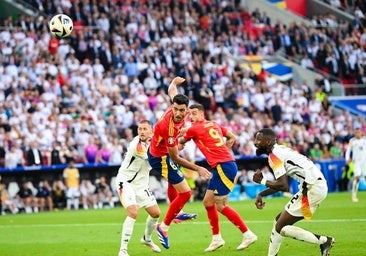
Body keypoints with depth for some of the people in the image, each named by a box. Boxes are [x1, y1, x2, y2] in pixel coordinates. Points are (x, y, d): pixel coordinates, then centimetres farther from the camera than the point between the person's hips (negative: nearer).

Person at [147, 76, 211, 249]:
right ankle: (164, 227, 5)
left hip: (156, 150, 10)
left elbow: (171, 90, 4)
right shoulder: (169, 128, -41)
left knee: (174, 181, 35)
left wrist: (175, 82, 26)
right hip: (161, 158, -10)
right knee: (185, 193, -9)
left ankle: (176, 212, 59)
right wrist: (198, 169, -30)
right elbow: (175, 157, -31)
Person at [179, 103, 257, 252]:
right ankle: (216, 239, 15)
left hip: (223, 166, -9)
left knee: (221, 206, -7)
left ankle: (248, 235, -4)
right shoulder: (214, 125, 17)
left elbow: (181, 142, 16)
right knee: (208, 202, 11)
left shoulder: (194, 129, -3)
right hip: (222, 166, 9)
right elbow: (232, 138, 25)